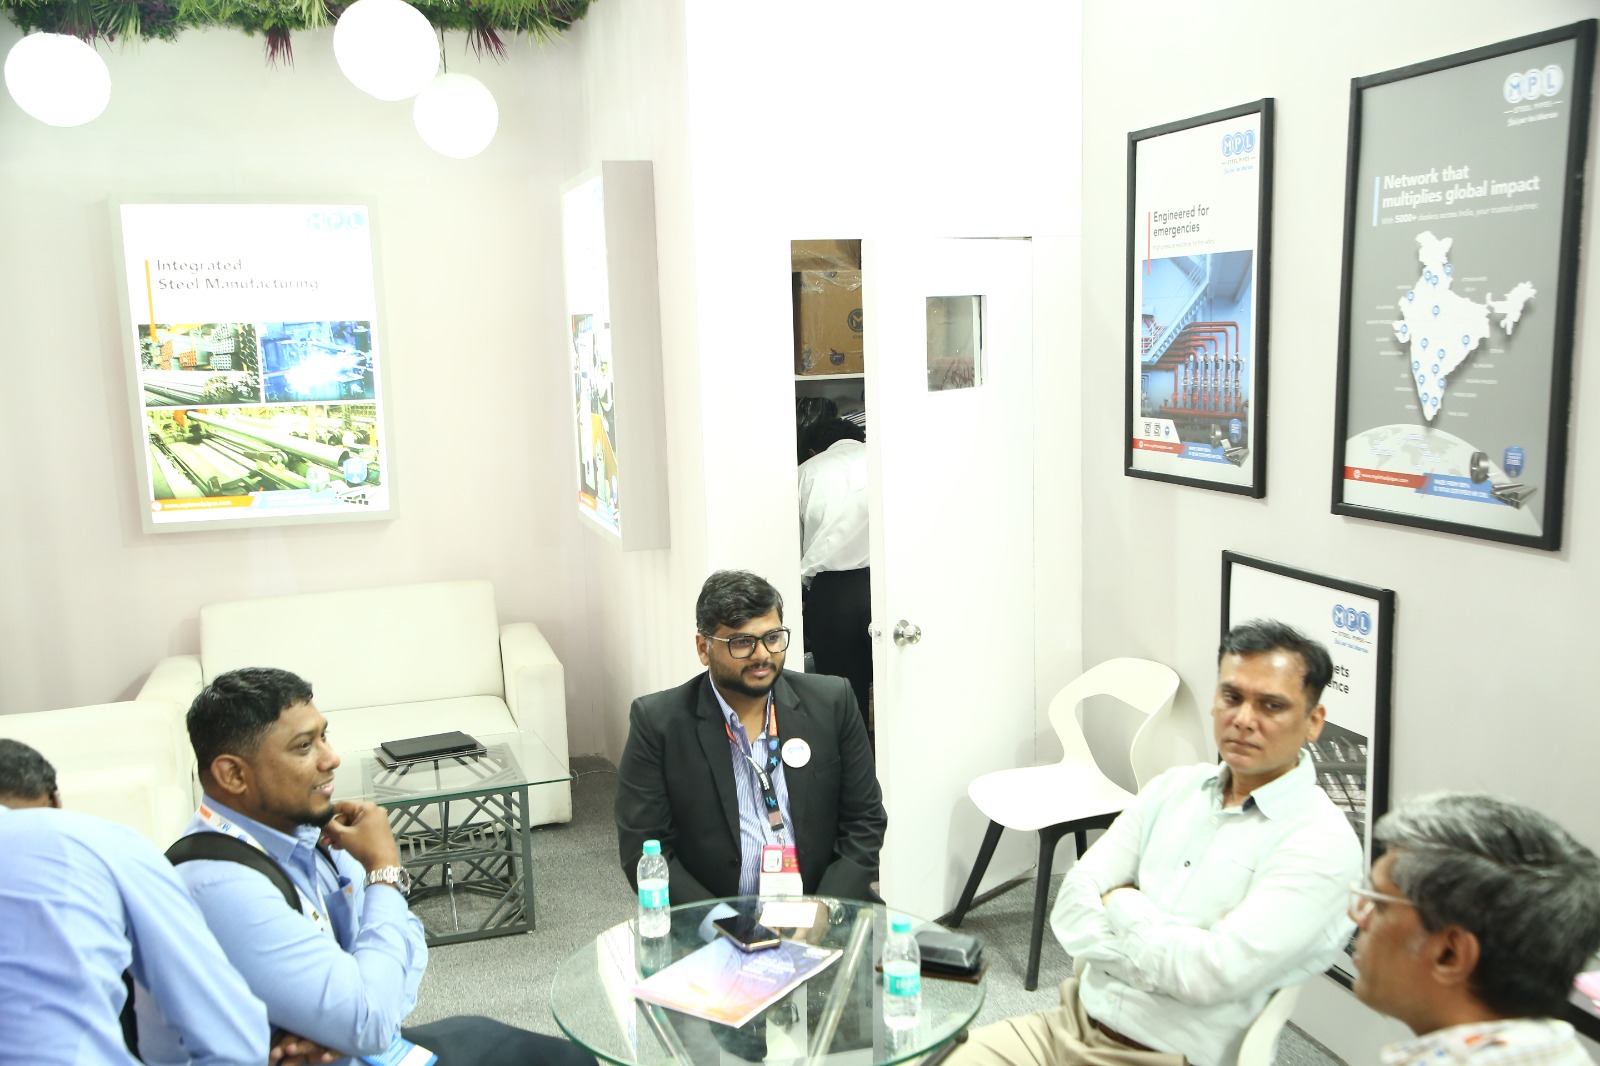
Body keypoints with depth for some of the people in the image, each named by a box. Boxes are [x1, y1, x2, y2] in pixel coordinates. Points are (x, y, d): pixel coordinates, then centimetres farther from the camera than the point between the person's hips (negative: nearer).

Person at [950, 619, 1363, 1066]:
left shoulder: (1322, 841, -11)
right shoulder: (1174, 787, 9)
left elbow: (1212, 974, -21)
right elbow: (1073, 904, 3)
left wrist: (1123, 904, -5)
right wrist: (1165, 963, -12)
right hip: (1071, 1024, 5)